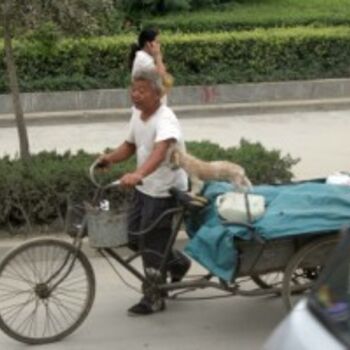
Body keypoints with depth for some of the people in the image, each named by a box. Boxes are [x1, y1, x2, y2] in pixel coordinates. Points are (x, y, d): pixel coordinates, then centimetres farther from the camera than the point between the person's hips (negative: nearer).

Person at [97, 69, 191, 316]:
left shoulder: (165, 120, -25)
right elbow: (130, 145, 13)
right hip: (144, 187, 8)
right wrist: (111, 158, -7)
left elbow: (160, 150, -43)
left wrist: (137, 174, -59)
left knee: (151, 244, -1)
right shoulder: (137, 114, 2)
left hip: (165, 191, -8)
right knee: (135, 239, 14)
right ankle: (178, 263, 36)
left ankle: (154, 299, 17)